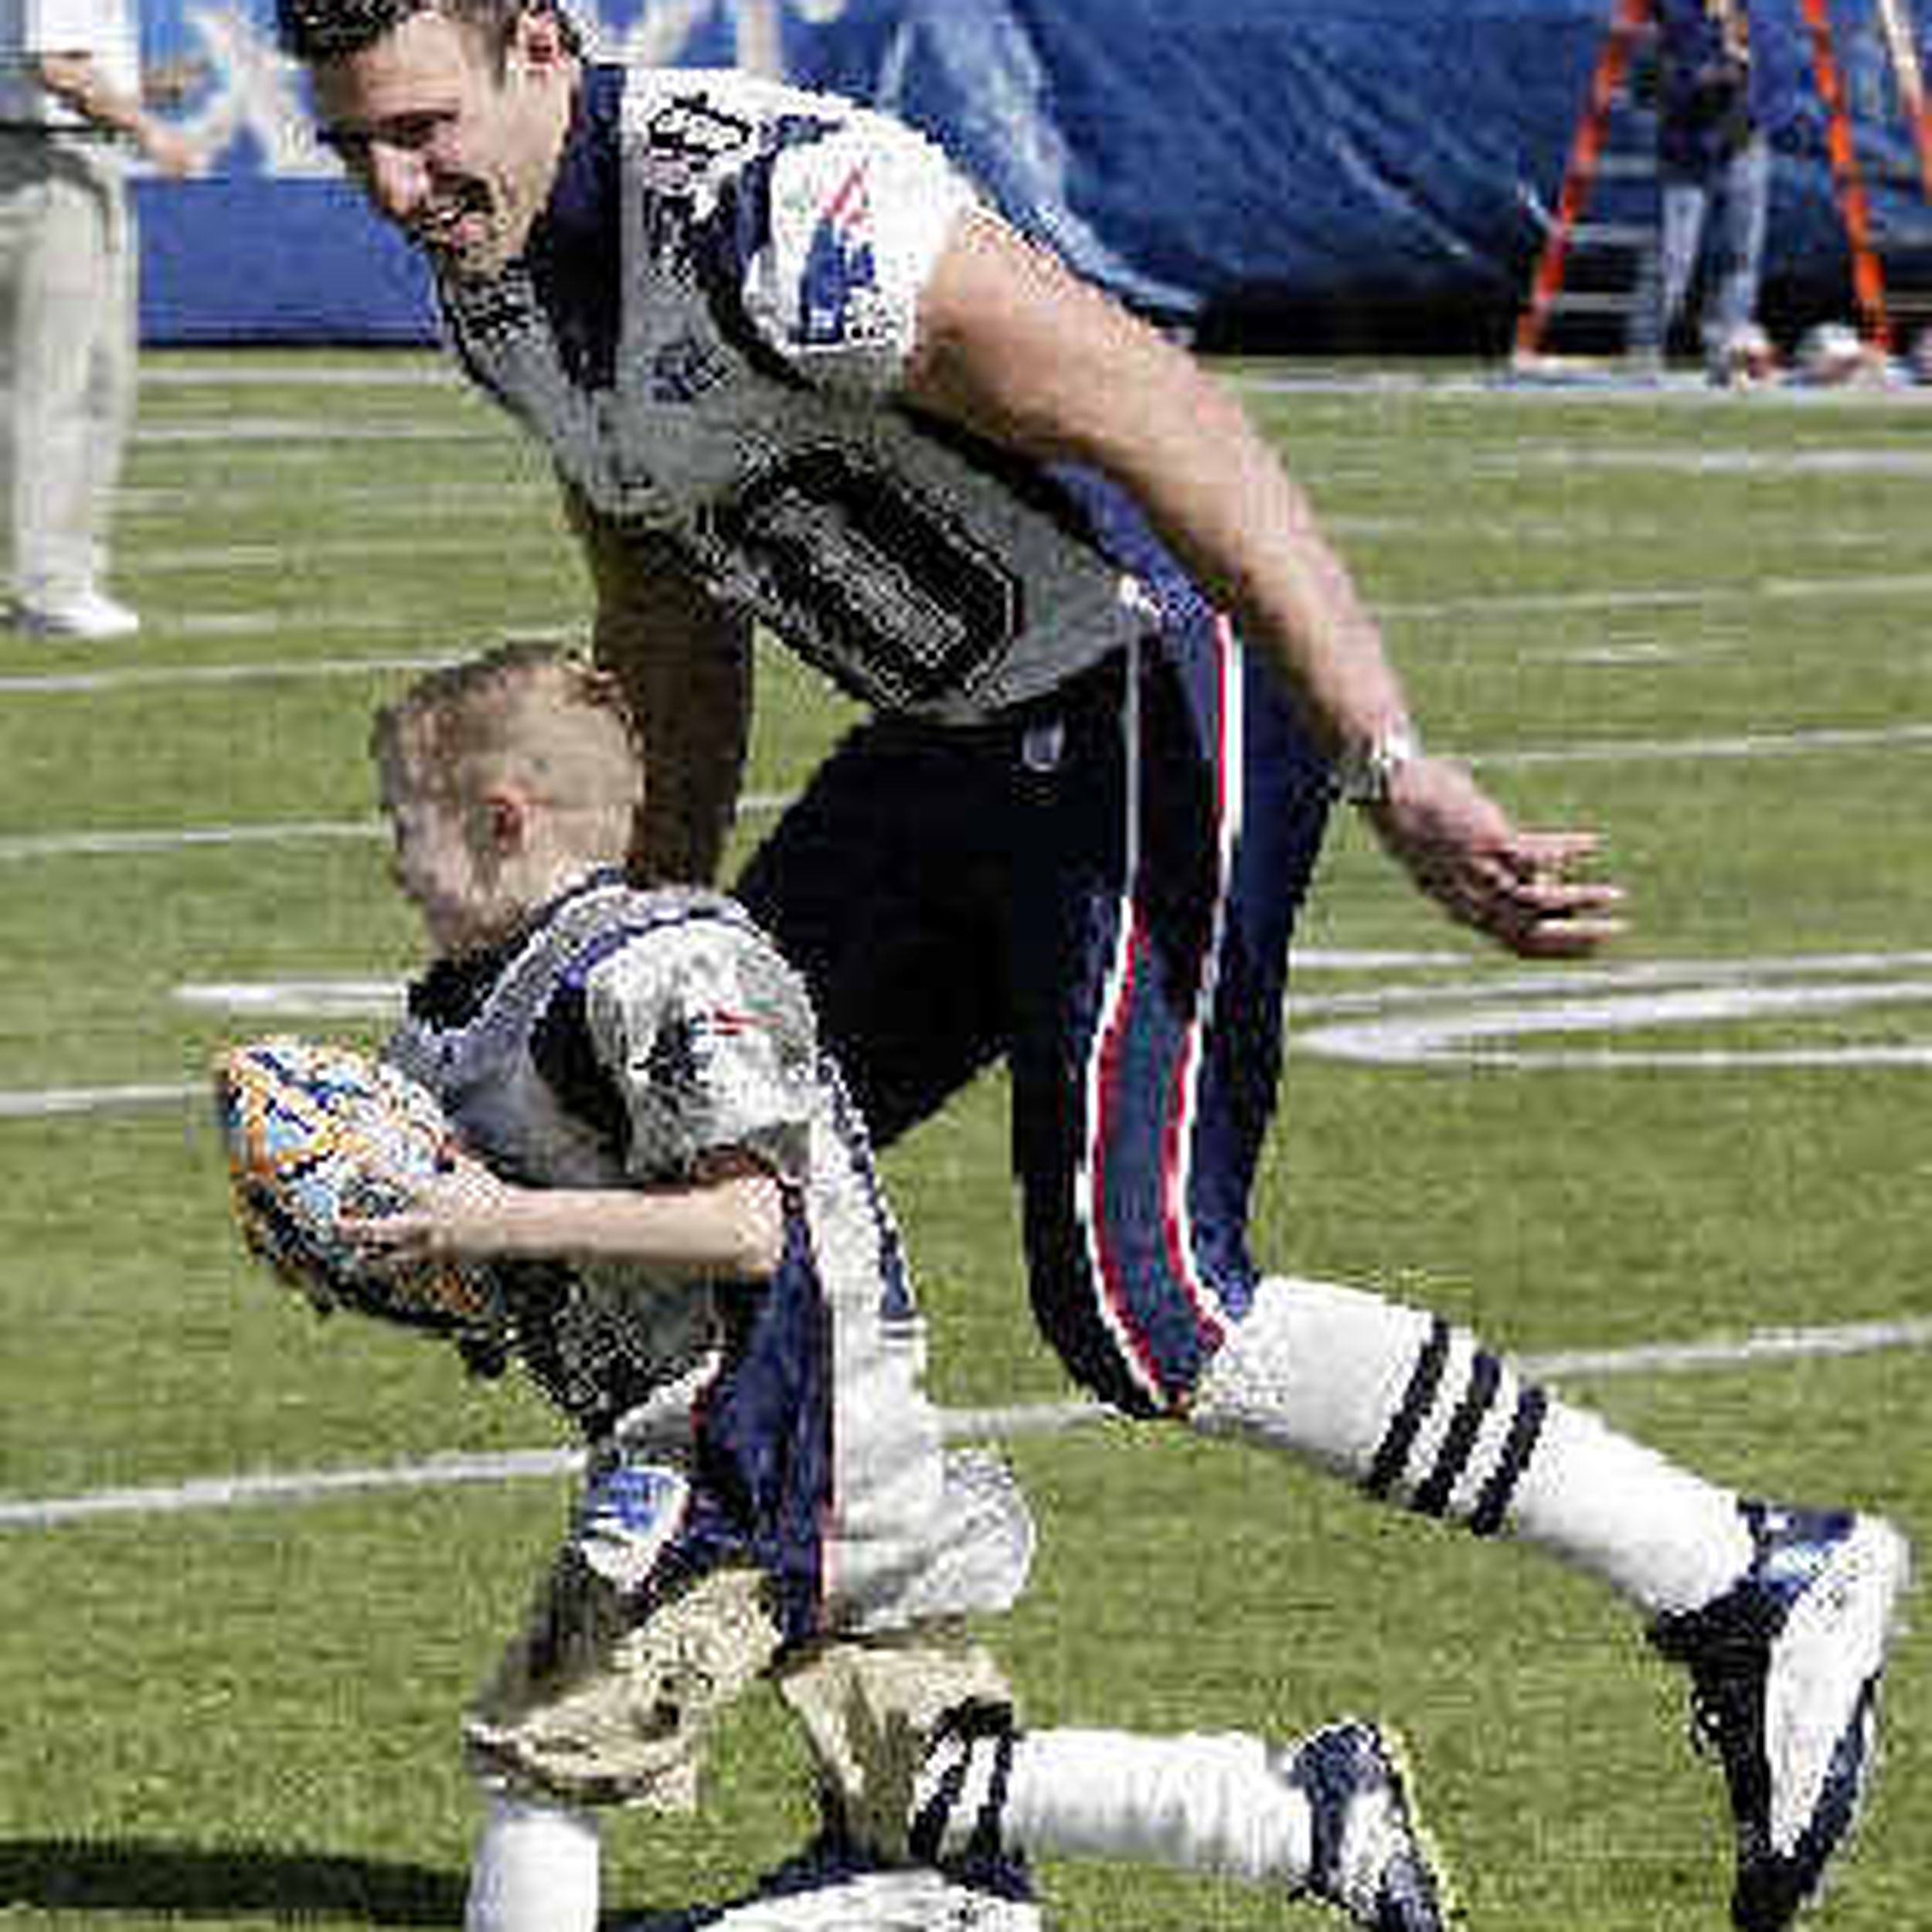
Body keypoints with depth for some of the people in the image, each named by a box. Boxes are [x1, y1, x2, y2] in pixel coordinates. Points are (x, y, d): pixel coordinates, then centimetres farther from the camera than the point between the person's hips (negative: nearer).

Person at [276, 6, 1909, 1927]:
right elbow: (669, 617, 20)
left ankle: (1755, 1588, -10)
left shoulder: (772, 206, -26)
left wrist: (1394, 772, -34)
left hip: (1163, 696, -10)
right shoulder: (491, 275, 4)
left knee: (1142, 1308, -18)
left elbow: (1169, 431, -29)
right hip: (956, 743, 10)